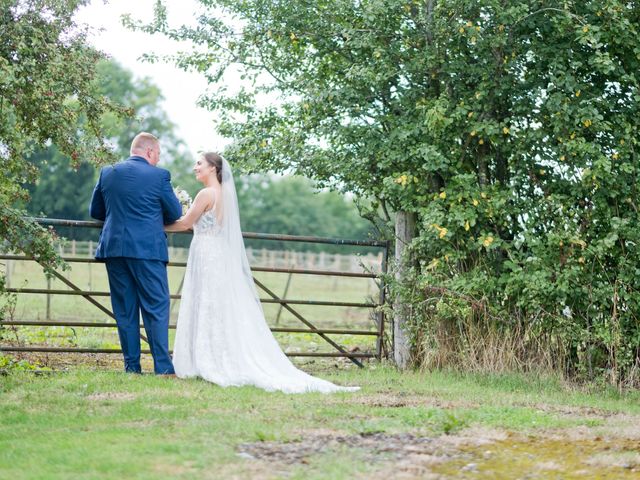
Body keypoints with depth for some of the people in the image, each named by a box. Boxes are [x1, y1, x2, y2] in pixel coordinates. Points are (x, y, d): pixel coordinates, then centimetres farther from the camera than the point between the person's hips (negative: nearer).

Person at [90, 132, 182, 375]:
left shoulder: (107, 173, 8)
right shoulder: (159, 175, -4)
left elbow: (95, 211, 15)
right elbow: (175, 213, 3)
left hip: (114, 248, 4)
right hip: (147, 249, -4)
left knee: (124, 311, 9)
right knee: (157, 309, 1)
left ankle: (132, 367, 9)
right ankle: (163, 368, -4)